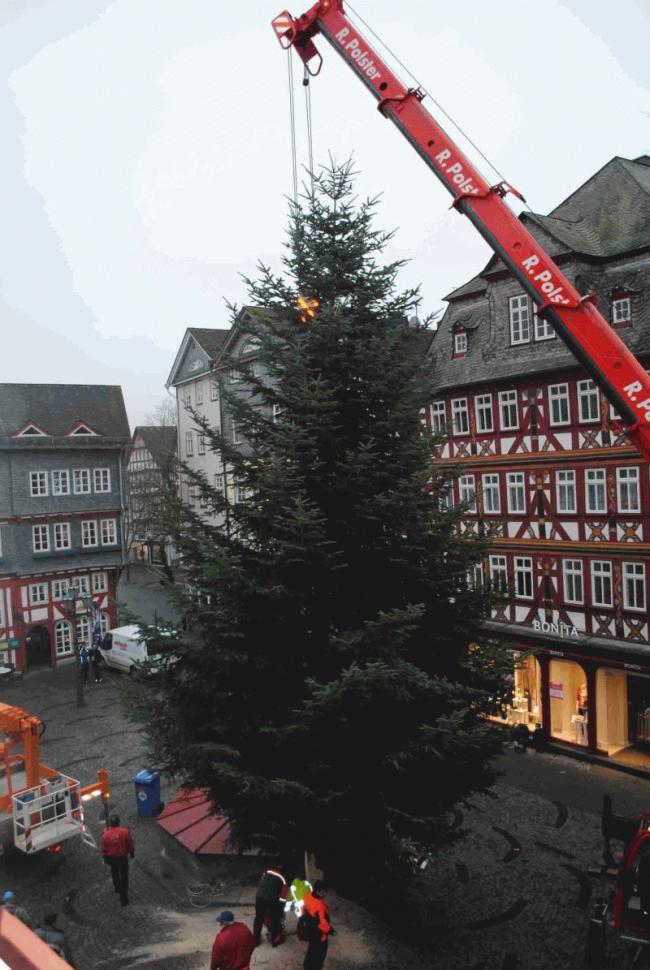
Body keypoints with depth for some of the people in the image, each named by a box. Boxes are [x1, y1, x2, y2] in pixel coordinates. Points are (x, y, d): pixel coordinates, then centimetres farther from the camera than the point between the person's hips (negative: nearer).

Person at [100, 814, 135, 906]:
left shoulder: (106, 834, -18)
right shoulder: (125, 831, -21)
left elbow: (104, 848, -7)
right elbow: (130, 844, -9)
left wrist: (105, 858, 11)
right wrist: (132, 853, 9)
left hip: (111, 858, 2)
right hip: (123, 857, -2)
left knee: (115, 873, 29)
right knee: (124, 876, 12)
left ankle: (117, 888, 51)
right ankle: (123, 897, 15)